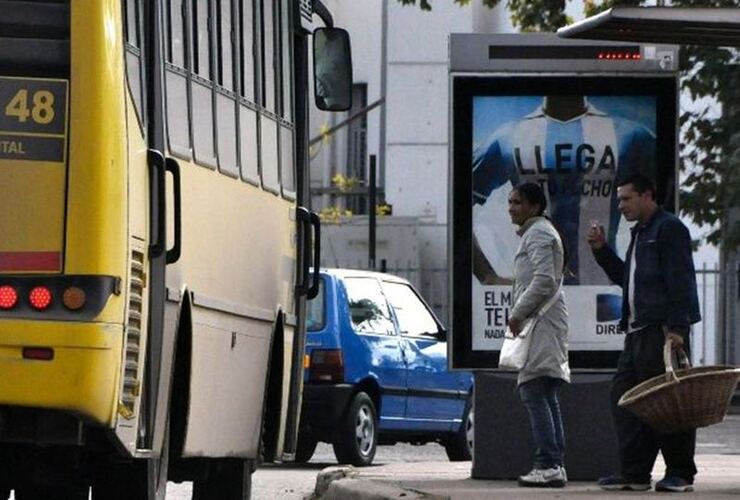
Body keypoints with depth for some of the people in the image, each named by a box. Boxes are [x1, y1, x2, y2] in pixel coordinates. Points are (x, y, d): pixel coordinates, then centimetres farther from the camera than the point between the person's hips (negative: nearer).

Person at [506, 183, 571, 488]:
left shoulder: (539, 234, -9)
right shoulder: (538, 232, 24)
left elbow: (544, 280, -20)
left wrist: (518, 313, -15)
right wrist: (519, 314, 21)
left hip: (541, 325, -11)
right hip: (539, 323, 11)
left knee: (534, 393, -15)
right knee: (546, 398, 11)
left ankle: (548, 465, -21)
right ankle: (555, 464, 11)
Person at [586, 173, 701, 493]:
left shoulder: (669, 228, -8)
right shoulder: (640, 234, 22)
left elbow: (680, 281, -14)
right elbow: (624, 277, 28)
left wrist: (676, 328, -20)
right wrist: (601, 250, 16)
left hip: (663, 331, -10)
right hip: (638, 331, 10)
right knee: (624, 397, 6)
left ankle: (680, 473, 0)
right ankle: (633, 473, 9)